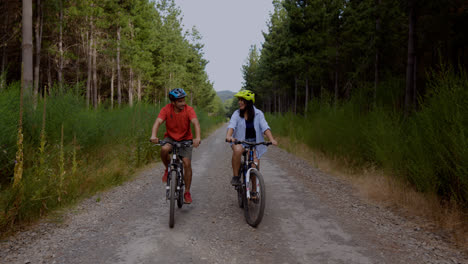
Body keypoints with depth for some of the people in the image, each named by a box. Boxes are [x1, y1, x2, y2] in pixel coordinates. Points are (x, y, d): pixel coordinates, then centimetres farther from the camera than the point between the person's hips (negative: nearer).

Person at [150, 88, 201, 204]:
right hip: (170, 138, 0)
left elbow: (196, 123, -33)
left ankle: (187, 192, 5)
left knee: (187, 163, -12)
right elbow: (158, 122, -28)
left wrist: (197, 138, -51)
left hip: (185, 139, 0)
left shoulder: (189, 109, -19)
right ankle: (168, 169, -2)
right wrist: (153, 136, -47)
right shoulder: (166, 109, -17)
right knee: (164, 149, -34)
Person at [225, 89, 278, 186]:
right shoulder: (237, 114, -6)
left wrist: (272, 139, -32)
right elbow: (231, 125, -21)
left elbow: (265, 127, -16)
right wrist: (228, 136, -43)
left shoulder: (258, 114, -5)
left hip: (254, 142, 1)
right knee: (237, 150, -36)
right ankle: (236, 177, -19)